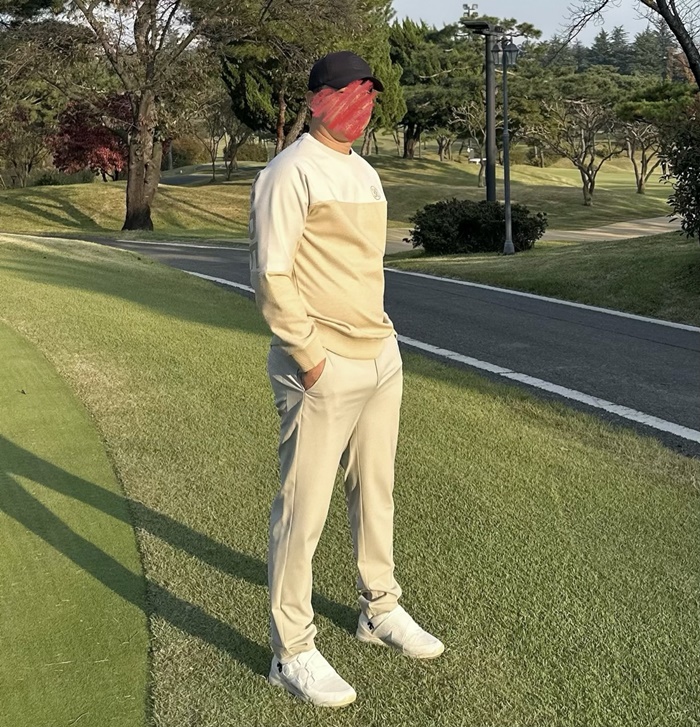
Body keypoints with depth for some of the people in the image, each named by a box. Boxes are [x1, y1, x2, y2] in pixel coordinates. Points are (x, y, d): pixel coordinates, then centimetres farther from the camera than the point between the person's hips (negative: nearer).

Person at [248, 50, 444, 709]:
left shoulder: (363, 172, 16)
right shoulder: (291, 172, -11)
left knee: (375, 493, 18)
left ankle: (379, 610, 35)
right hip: (321, 371, -9)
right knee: (303, 510, -2)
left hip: (382, 358, 9)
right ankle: (292, 653, 10)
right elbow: (269, 274, -16)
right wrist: (311, 357, -17)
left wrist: (379, 339, 14)